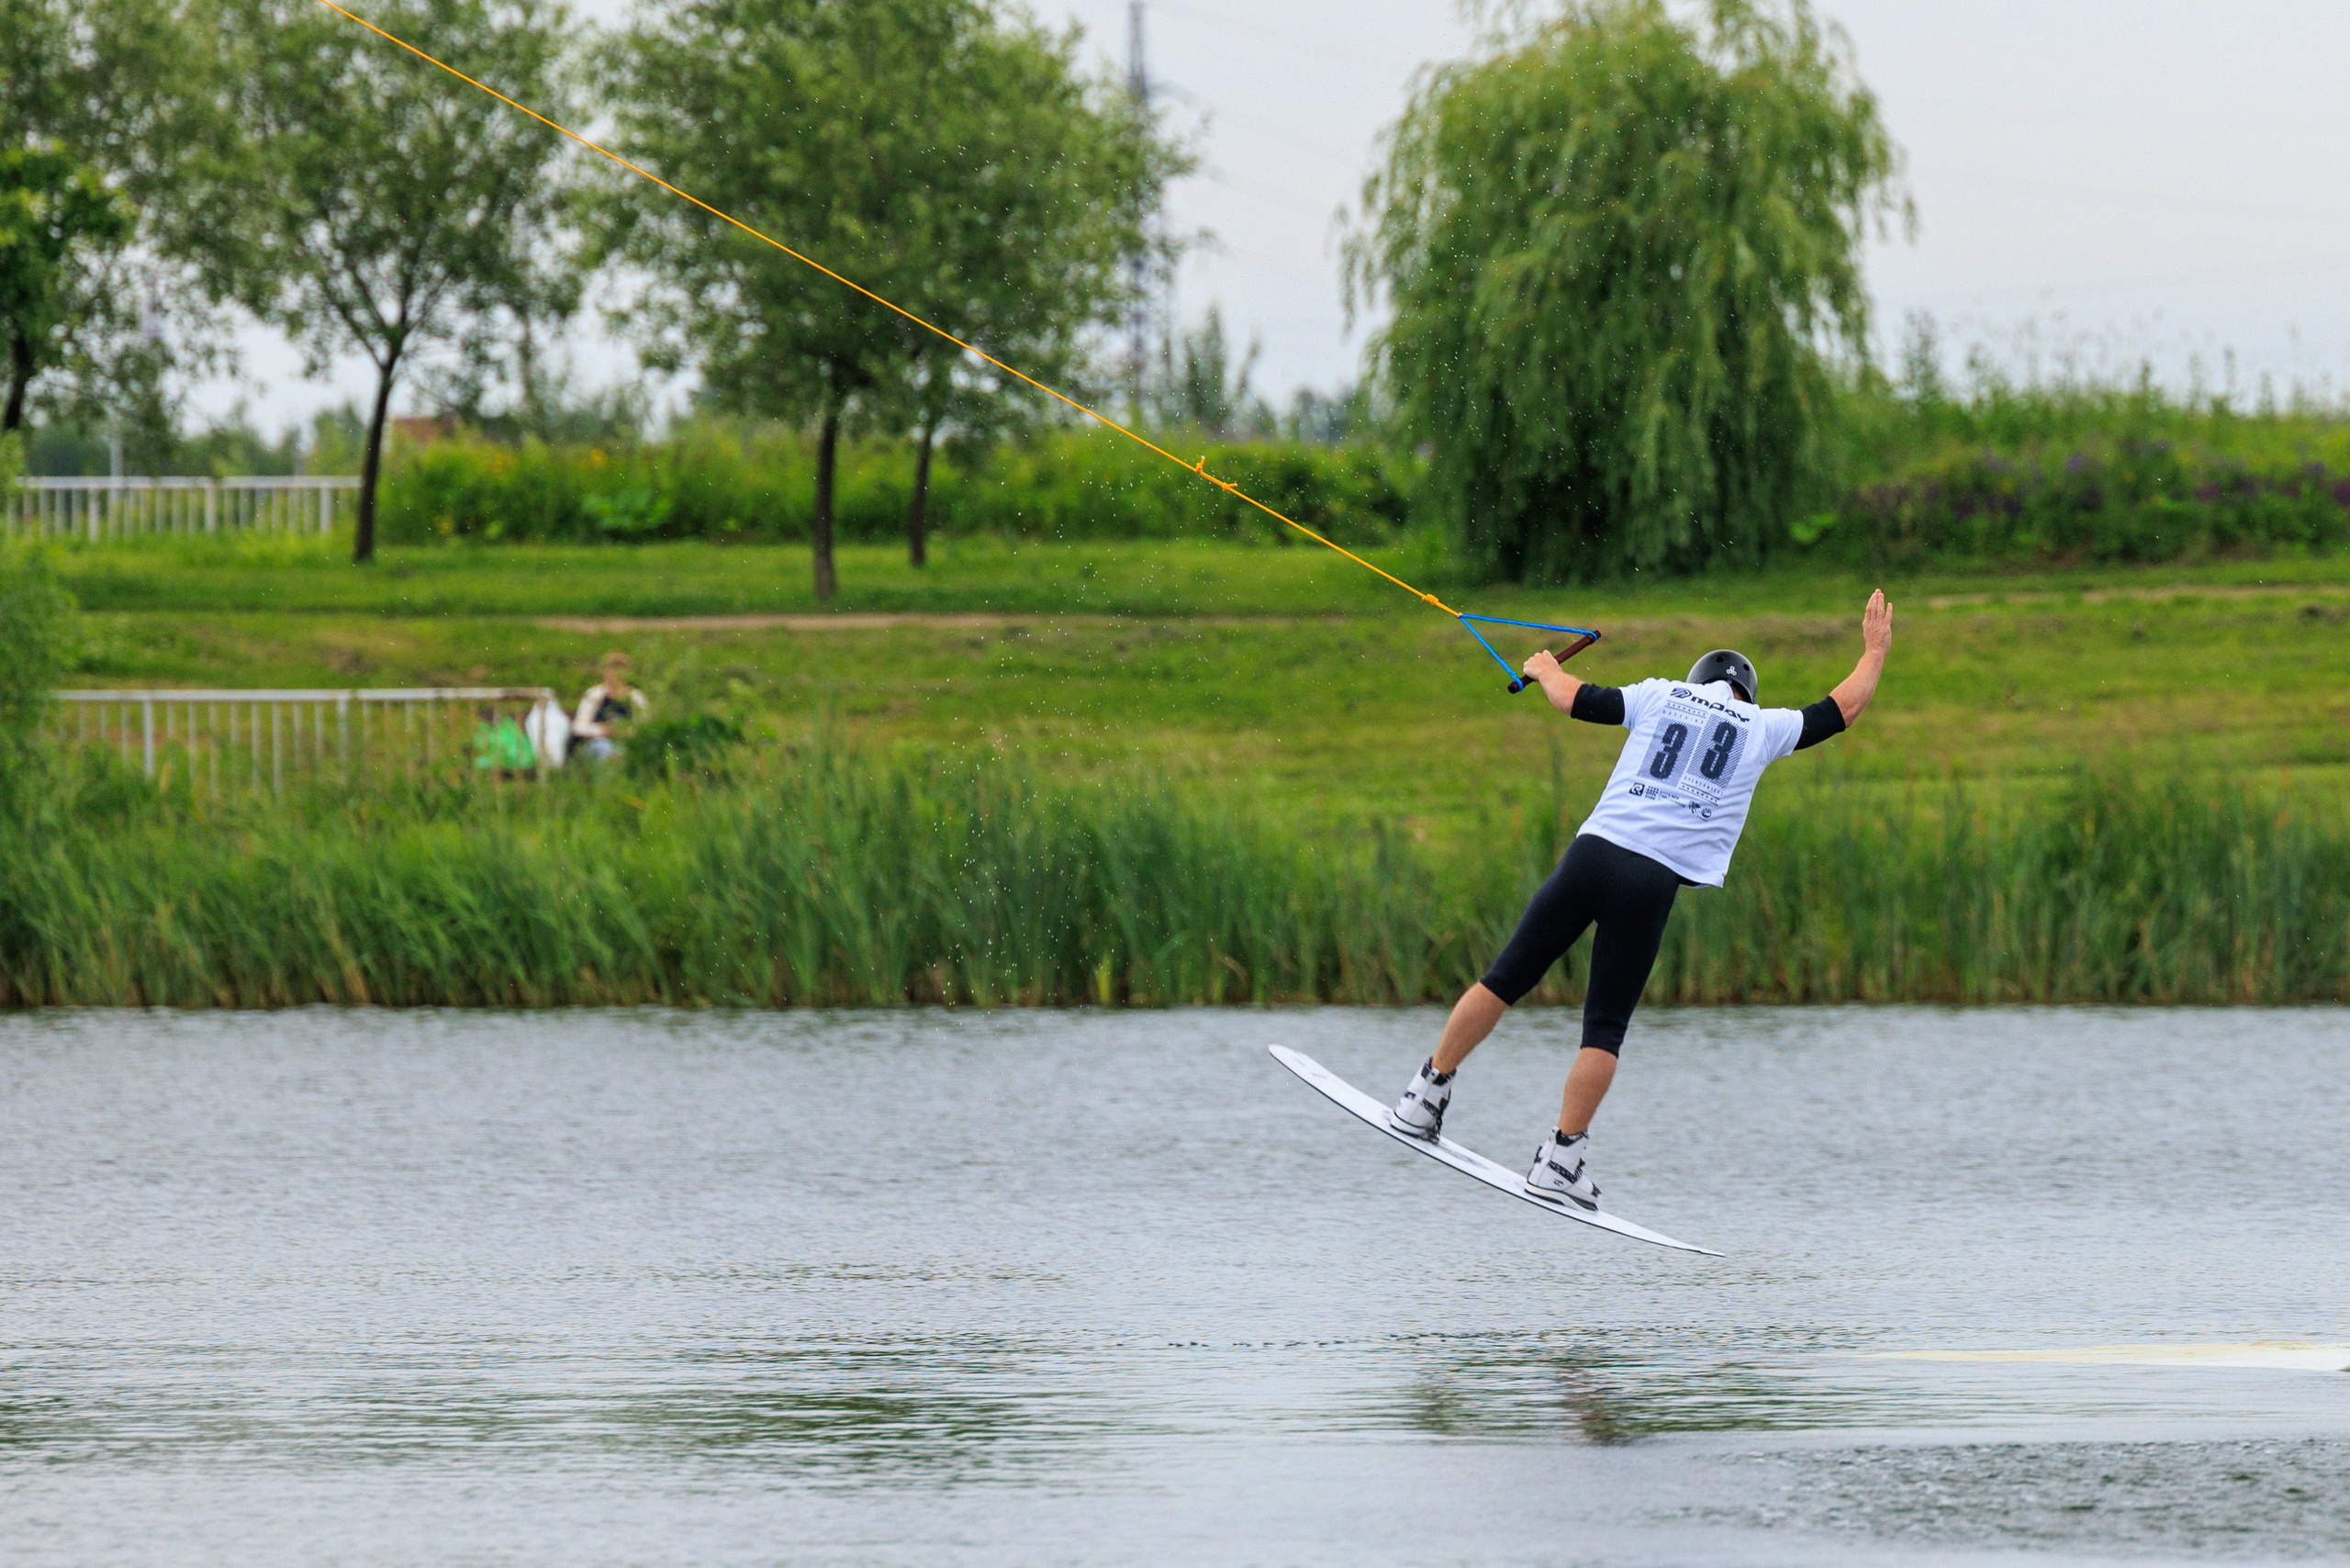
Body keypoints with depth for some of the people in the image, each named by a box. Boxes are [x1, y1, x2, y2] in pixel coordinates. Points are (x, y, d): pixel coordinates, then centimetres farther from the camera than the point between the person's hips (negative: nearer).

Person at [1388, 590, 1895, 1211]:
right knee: (1605, 1029, 3)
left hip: (1594, 851, 1)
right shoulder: (1762, 728, 12)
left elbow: (1575, 700, 15)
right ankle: (1560, 1160, -3)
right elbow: (1843, 708, 22)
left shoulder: (1664, 696, 14)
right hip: (1653, 881, -1)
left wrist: (1544, 670, 36)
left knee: (1505, 981, 10)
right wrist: (1875, 650, 37)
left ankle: (1426, 1099, 13)